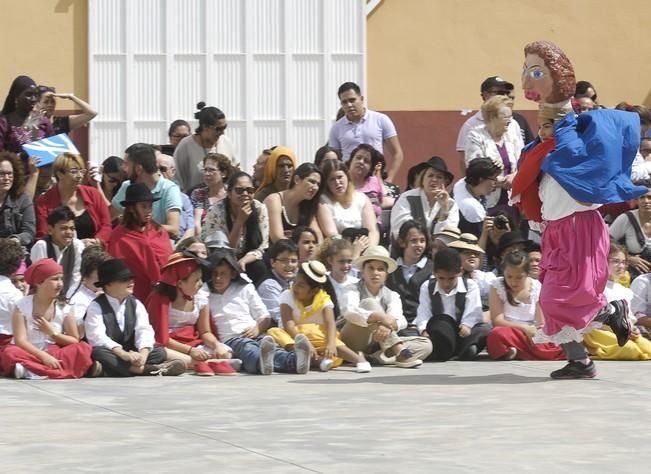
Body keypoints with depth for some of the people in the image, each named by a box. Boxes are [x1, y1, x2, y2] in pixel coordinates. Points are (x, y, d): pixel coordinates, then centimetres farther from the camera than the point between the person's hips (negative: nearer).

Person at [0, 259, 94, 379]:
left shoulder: (64, 309, 5)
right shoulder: (22, 306, -4)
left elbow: (75, 341, 6)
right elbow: (20, 341, -13)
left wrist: (53, 334, -8)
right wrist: (43, 356, -26)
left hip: (54, 356, 3)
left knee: (83, 348, -25)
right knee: (10, 352, -34)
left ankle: (35, 371, -41)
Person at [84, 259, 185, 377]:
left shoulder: (136, 305, 7)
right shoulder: (96, 307, -7)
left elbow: (144, 332, -8)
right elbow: (98, 337, -22)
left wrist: (143, 354, -31)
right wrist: (125, 355, -35)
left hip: (130, 354, 5)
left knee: (160, 352, -15)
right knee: (98, 353, -37)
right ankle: (145, 369, -42)